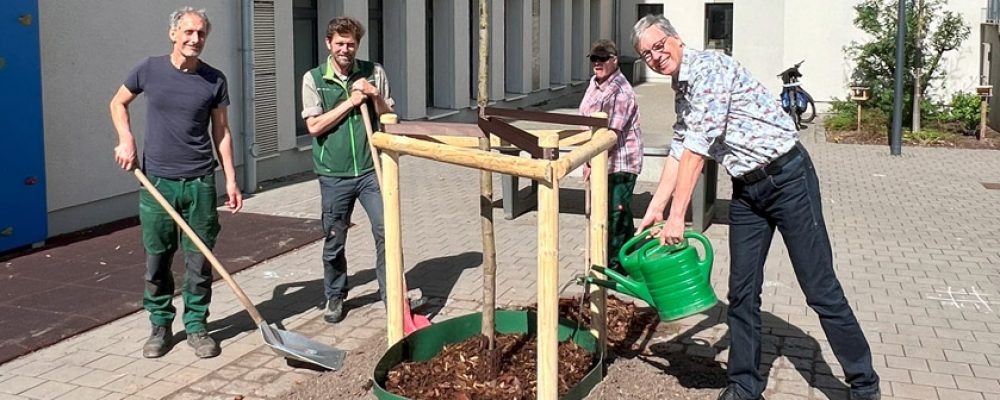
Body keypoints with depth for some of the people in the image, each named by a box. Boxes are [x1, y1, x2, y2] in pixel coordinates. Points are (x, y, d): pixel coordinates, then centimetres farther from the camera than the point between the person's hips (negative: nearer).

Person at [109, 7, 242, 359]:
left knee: (200, 262, 5)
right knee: (156, 262, 7)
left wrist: (231, 179, 1)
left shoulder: (214, 80, 0)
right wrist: (126, 140, 0)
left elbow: (221, 132, 6)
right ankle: (160, 325, 22)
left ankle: (196, 326, 18)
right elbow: (118, 103, 16)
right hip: (156, 182, 0)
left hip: (200, 184, 0)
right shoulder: (149, 70, 0)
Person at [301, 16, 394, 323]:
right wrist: (350, 102, -11)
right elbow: (314, 126, -8)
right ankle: (334, 296, 29)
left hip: (371, 169, 0)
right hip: (334, 175, 0)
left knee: (386, 230, -7)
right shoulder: (313, 79, 0)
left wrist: (374, 95, -12)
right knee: (334, 241, 11)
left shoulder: (374, 73, 3)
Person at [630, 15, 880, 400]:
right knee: (742, 292, 7)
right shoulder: (681, 90, 12)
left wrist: (677, 217, -21)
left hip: (787, 177, -8)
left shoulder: (708, 66, -17)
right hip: (746, 190, 9)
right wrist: (654, 210, 16)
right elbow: (678, 152, 21)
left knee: (821, 289, -3)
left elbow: (697, 148, -22)